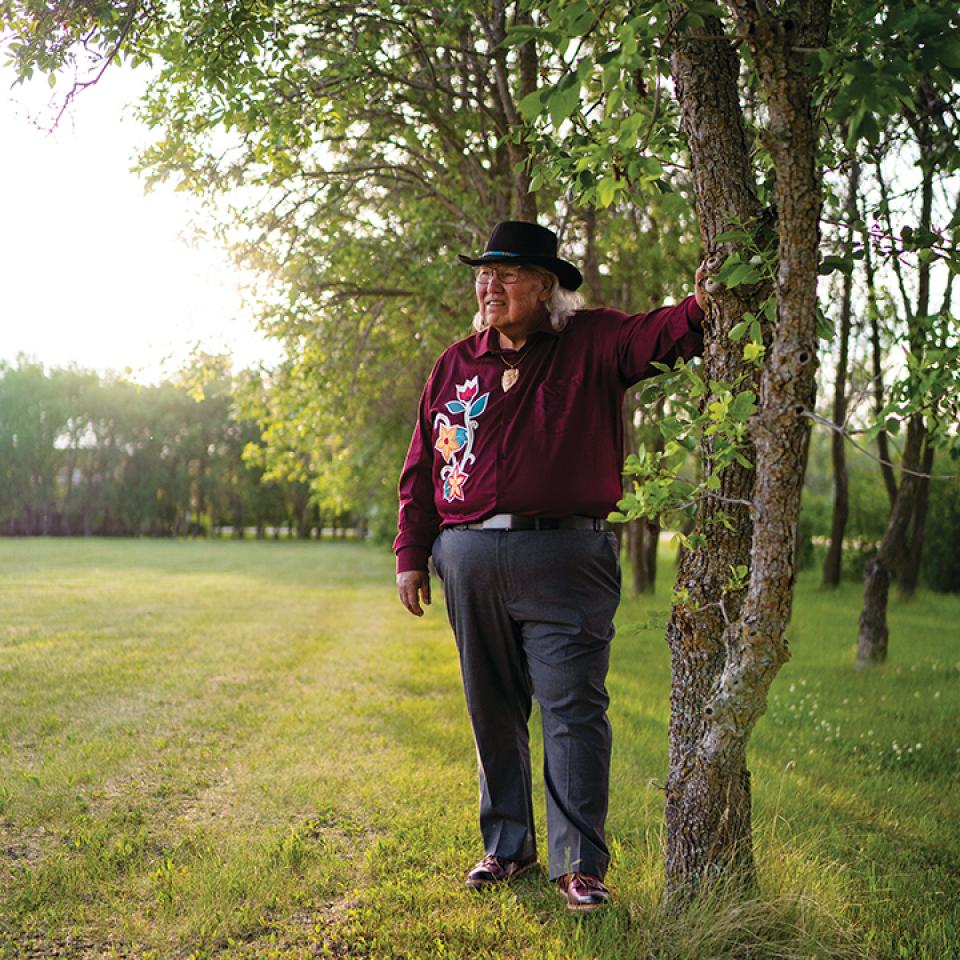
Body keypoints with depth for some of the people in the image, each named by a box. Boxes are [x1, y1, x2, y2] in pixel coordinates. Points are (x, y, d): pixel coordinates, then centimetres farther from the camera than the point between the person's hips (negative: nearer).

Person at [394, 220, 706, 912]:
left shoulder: (592, 344, 5)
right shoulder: (456, 364, 14)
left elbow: (661, 336, -12)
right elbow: (422, 467, 16)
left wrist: (702, 307, -34)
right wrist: (412, 552, 12)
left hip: (564, 558, -4)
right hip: (469, 560, 4)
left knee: (573, 707, -5)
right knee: (492, 710, 12)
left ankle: (580, 862, 4)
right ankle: (507, 847, 26)